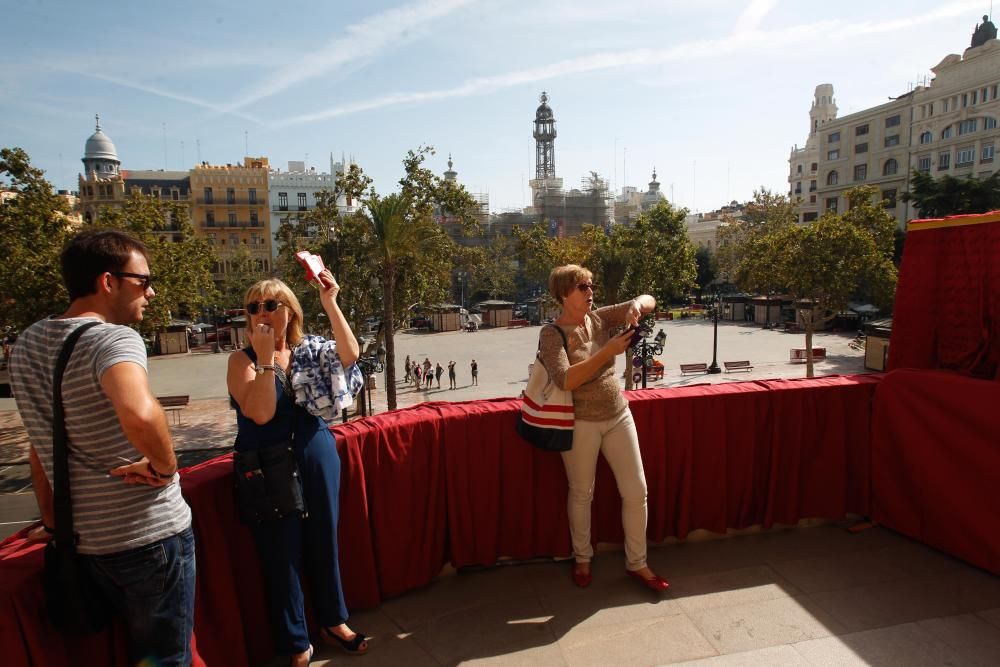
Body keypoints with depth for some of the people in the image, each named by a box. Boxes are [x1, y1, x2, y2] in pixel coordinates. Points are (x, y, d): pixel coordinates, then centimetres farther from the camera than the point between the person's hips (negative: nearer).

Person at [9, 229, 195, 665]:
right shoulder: (113, 338, -21)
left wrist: (51, 521, 23)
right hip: (150, 534, -7)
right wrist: (166, 467, -24)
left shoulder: (27, 345, 5)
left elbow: (40, 447, 14)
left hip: (83, 538, 8)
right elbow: (139, 414, -43)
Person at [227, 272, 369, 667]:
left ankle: (332, 622, 39)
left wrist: (330, 304, -21)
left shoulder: (309, 349, 3)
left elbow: (350, 354, -16)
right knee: (282, 553, 8)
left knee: (323, 541, 17)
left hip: (317, 457, 3)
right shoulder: (243, 360, -6)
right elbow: (260, 413, -20)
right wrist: (265, 357, -22)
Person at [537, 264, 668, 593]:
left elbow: (650, 301, 2)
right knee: (581, 493, 12)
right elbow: (566, 380, -28)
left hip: (618, 416, 5)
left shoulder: (600, 318, 1)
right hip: (580, 423, -5)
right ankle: (582, 559, 35)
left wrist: (637, 304, -21)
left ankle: (637, 563, 28)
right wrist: (607, 351, -29)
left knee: (636, 491, 8)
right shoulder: (551, 334, -14)